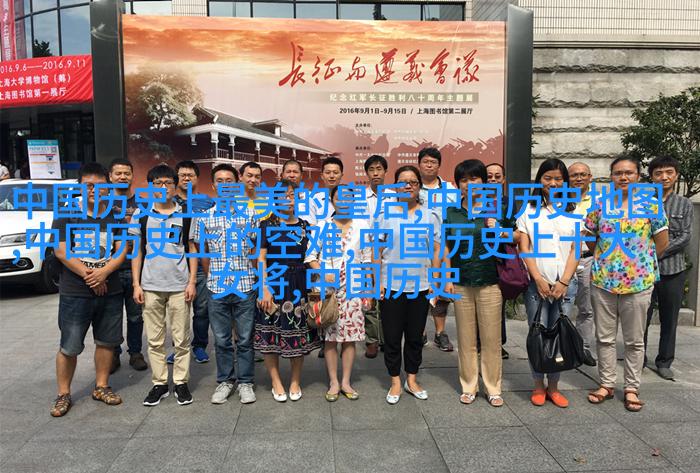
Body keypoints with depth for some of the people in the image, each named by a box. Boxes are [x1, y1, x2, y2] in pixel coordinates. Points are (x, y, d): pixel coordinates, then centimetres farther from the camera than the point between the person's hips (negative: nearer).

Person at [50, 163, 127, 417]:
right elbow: (61, 252, -8)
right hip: (74, 294, -3)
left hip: (110, 292, 3)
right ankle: (63, 395, 19)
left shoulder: (116, 217, 6)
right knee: (69, 347, 3)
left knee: (106, 342, 12)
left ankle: (101, 387, 28)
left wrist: (104, 272, -17)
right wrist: (89, 276, -14)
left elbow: (122, 251, 0)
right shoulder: (66, 215, -1)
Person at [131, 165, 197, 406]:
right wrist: (136, 284, 1)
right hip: (150, 286, 1)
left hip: (179, 286, -1)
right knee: (154, 339, 9)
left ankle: (181, 381, 18)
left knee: (181, 338, 5)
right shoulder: (141, 214, 5)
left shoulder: (186, 214, 3)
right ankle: (159, 383, 21)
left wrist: (192, 282, -3)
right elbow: (137, 251, 7)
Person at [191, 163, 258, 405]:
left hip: (245, 286, -1)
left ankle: (246, 382, 22)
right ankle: (224, 382, 27)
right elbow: (198, 251, 12)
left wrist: (259, 280, 1)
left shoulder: (250, 214, 2)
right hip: (216, 287, 1)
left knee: (245, 339, 8)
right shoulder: (203, 217, 4)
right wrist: (215, 270, 7)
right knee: (222, 340, 11)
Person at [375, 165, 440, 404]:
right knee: (392, 337, 7)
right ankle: (395, 382, 22)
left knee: (415, 337, 12)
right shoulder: (385, 215, 0)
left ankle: (411, 380, 28)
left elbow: (436, 250, 6)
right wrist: (378, 282, -4)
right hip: (391, 286, -1)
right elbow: (377, 251, 1)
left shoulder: (430, 216, 4)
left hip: (420, 286, 1)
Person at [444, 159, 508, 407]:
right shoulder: (451, 212, 5)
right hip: (461, 283, 2)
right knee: (465, 337, 10)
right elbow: (447, 248, 8)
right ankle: (468, 386, 23)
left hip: (490, 281, -1)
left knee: (491, 337, 6)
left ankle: (493, 388, 21)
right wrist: (447, 279, 3)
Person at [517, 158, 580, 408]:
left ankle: (553, 386, 18)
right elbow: (525, 249, -1)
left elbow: (575, 250, 4)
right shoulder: (528, 210, 4)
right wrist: (539, 279, -10)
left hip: (565, 284, 2)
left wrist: (563, 282, -6)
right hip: (537, 282, -2)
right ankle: (538, 385, 14)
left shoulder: (571, 212, 9)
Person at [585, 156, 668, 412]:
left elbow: (662, 242, 1)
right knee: (604, 337, 10)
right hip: (602, 280, 2)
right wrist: (604, 258, 6)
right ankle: (606, 384, 24)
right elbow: (590, 237, 11)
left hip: (638, 282, -2)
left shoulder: (651, 205, -3)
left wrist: (640, 262, 3)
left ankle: (632, 388, 23)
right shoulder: (600, 204, 3)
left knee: (635, 340, 9)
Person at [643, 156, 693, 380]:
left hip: (673, 269, 2)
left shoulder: (684, 204, 6)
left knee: (669, 319, 9)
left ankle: (664, 362, 23)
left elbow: (685, 237, -2)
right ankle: (639, 359, 19)